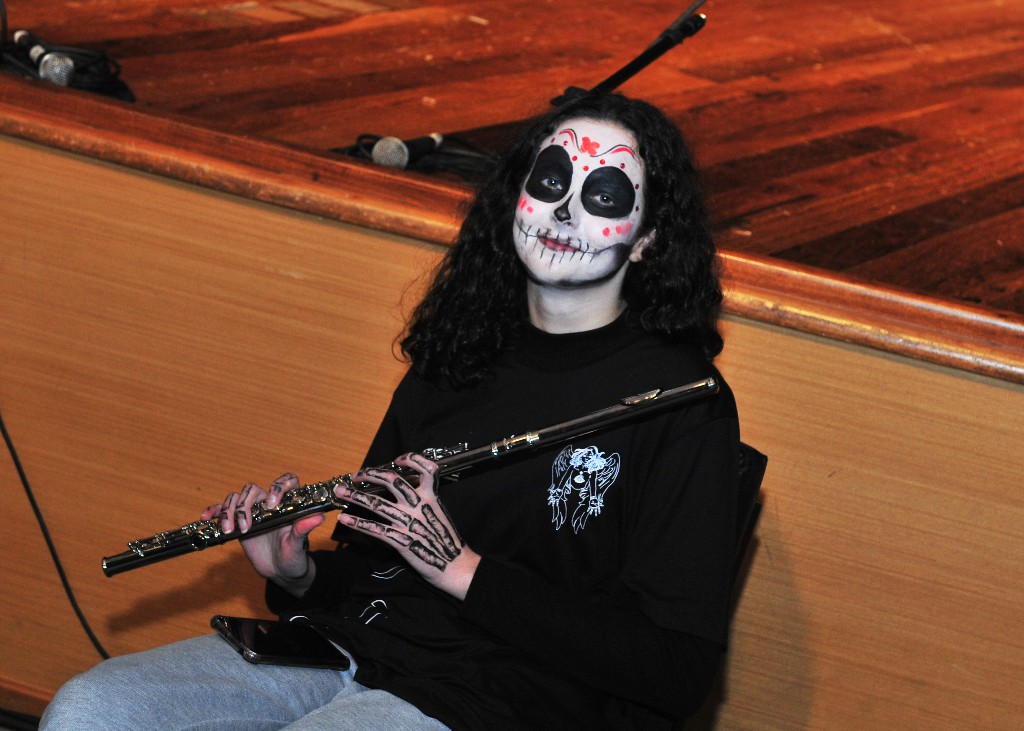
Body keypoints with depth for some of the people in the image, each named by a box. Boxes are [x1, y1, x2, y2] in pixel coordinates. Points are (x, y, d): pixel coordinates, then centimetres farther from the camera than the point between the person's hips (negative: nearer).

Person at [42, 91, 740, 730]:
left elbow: (679, 670, -14)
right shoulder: (459, 355, 14)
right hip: (346, 643, 7)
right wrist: (297, 575, -2)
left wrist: (463, 568, -14)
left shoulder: (681, 404, -7)